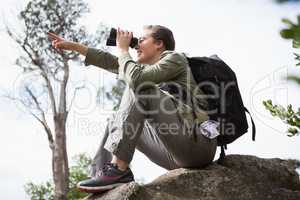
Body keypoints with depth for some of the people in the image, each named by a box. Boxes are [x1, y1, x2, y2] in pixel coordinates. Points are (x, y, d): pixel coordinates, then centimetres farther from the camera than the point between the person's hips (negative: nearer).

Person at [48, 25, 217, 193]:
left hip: (197, 143, -8)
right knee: (116, 121, 14)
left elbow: (135, 78, -18)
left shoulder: (175, 58, -1)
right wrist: (72, 45, 22)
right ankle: (99, 181, -1)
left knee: (139, 88, -18)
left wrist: (123, 49, 0)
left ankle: (118, 169, -22)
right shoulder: (149, 68, 24)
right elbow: (111, 62, 22)